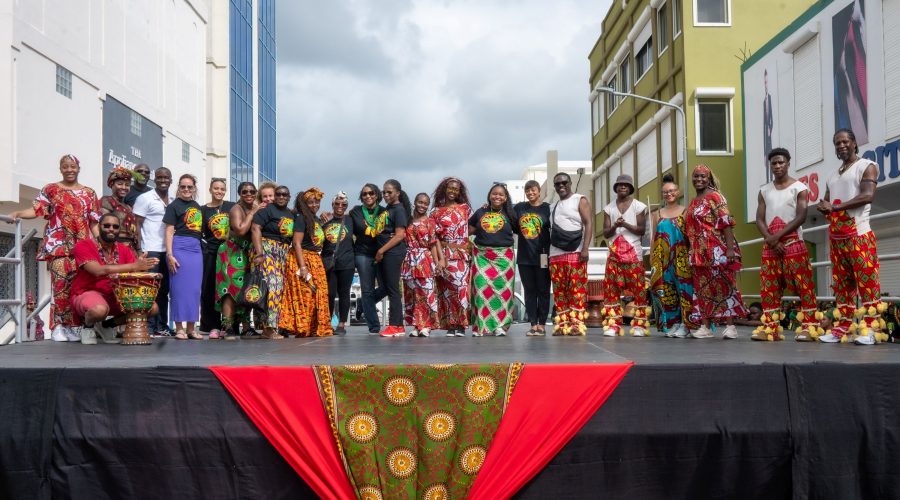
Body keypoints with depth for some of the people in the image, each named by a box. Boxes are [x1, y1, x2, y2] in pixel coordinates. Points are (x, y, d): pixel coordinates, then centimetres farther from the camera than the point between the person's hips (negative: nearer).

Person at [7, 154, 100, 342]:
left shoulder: (89, 193, 15)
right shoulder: (50, 189, 10)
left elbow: (93, 222, 11)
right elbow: (36, 210, -1)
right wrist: (18, 213, -20)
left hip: (82, 246, 2)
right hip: (58, 245, -2)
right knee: (61, 284, -11)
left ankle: (73, 326, 3)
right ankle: (58, 327, -8)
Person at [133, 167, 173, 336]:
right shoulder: (145, 198, -1)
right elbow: (136, 225, -4)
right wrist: (140, 250, -11)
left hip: (167, 250, 6)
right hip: (150, 251, -6)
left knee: (164, 290, 9)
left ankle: (162, 325, 16)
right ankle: (150, 327, -1)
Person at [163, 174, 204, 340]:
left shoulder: (197, 206, 17)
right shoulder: (174, 205, 1)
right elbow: (169, 231, -5)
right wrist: (169, 254, -13)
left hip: (196, 249, 6)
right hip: (180, 248, -6)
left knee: (194, 289, 5)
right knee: (180, 288, -3)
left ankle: (190, 328, 12)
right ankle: (179, 328, 3)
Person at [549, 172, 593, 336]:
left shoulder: (580, 200, 4)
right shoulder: (552, 207, 22)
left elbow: (589, 224, -5)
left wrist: (585, 248, -16)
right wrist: (546, 253, 13)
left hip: (575, 253, -6)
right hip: (555, 255, 6)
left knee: (577, 289, -9)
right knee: (559, 291, 2)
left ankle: (577, 323, -9)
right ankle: (562, 324, 4)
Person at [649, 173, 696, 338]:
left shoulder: (685, 212, 3)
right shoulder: (658, 214, 14)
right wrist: (652, 259, 9)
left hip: (681, 256, -4)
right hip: (662, 258, 4)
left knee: (683, 287, -8)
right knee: (666, 289, 3)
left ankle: (685, 324, -3)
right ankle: (671, 323, 12)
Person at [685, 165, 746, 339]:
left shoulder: (715, 197, -4)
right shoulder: (693, 203, 18)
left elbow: (726, 223, -12)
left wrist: (730, 248, -20)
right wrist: (693, 252, 16)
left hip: (716, 250, -7)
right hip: (699, 252, 7)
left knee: (723, 285, -5)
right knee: (702, 287, 6)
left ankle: (730, 326, -3)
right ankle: (705, 327, 9)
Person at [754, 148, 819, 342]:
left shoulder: (799, 188, 1)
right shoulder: (764, 191, 13)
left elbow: (801, 217, -9)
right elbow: (759, 220, 6)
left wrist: (778, 236, -15)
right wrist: (770, 239, -11)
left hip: (793, 244, -4)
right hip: (770, 245, 4)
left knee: (803, 285, -6)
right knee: (769, 286, 1)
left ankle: (809, 326, -5)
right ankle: (770, 328, 4)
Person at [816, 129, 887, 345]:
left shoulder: (867, 166, 1)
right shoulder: (832, 177, 22)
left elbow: (868, 196, -14)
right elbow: (827, 204, 23)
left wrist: (834, 207, -13)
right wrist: (824, 208, -3)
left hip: (859, 235, -7)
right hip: (836, 236, 7)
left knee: (866, 281, -9)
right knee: (841, 283, 6)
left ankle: (871, 329, -8)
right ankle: (843, 328, 8)